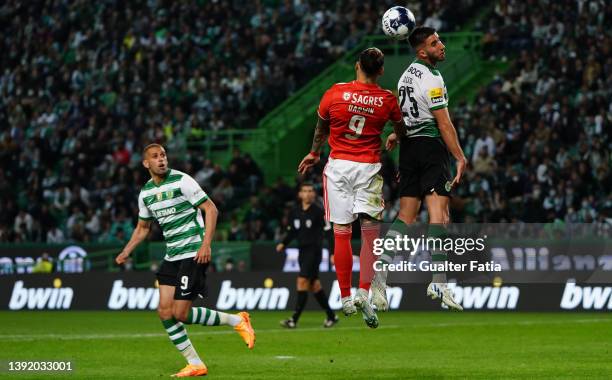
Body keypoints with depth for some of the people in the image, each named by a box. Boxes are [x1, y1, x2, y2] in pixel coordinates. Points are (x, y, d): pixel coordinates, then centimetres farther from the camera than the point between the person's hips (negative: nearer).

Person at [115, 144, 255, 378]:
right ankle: (195, 365, 5)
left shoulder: (181, 181, -11)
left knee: (180, 314, -12)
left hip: (194, 254, -7)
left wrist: (206, 244, -21)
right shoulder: (145, 193, 9)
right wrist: (126, 252, 10)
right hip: (172, 257, 7)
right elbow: (143, 227, 23)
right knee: (165, 312, -2)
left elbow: (211, 209, -11)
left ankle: (236, 321, 5)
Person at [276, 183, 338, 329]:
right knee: (313, 285, 11)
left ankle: (294, 319, -16)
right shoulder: (295, 212, 8)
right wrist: (283, 244, 0)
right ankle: (331, 316, 23)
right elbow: (292, 231, 18)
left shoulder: (318, 212, -9)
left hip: (314, 250, -7)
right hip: (302, 250, 7)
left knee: (302, 281, -14)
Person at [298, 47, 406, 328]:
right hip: (369, 168, 0)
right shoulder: (387, 99, -1)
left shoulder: (335, 93, -2)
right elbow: (402, 131, 18)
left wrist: (314, 153, 34)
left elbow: (321, 128, 15)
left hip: (338, 165, 0)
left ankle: (346, 297, 8)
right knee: (370, 231, 2)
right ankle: (364, 292, -12)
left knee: (341, 232, 4)